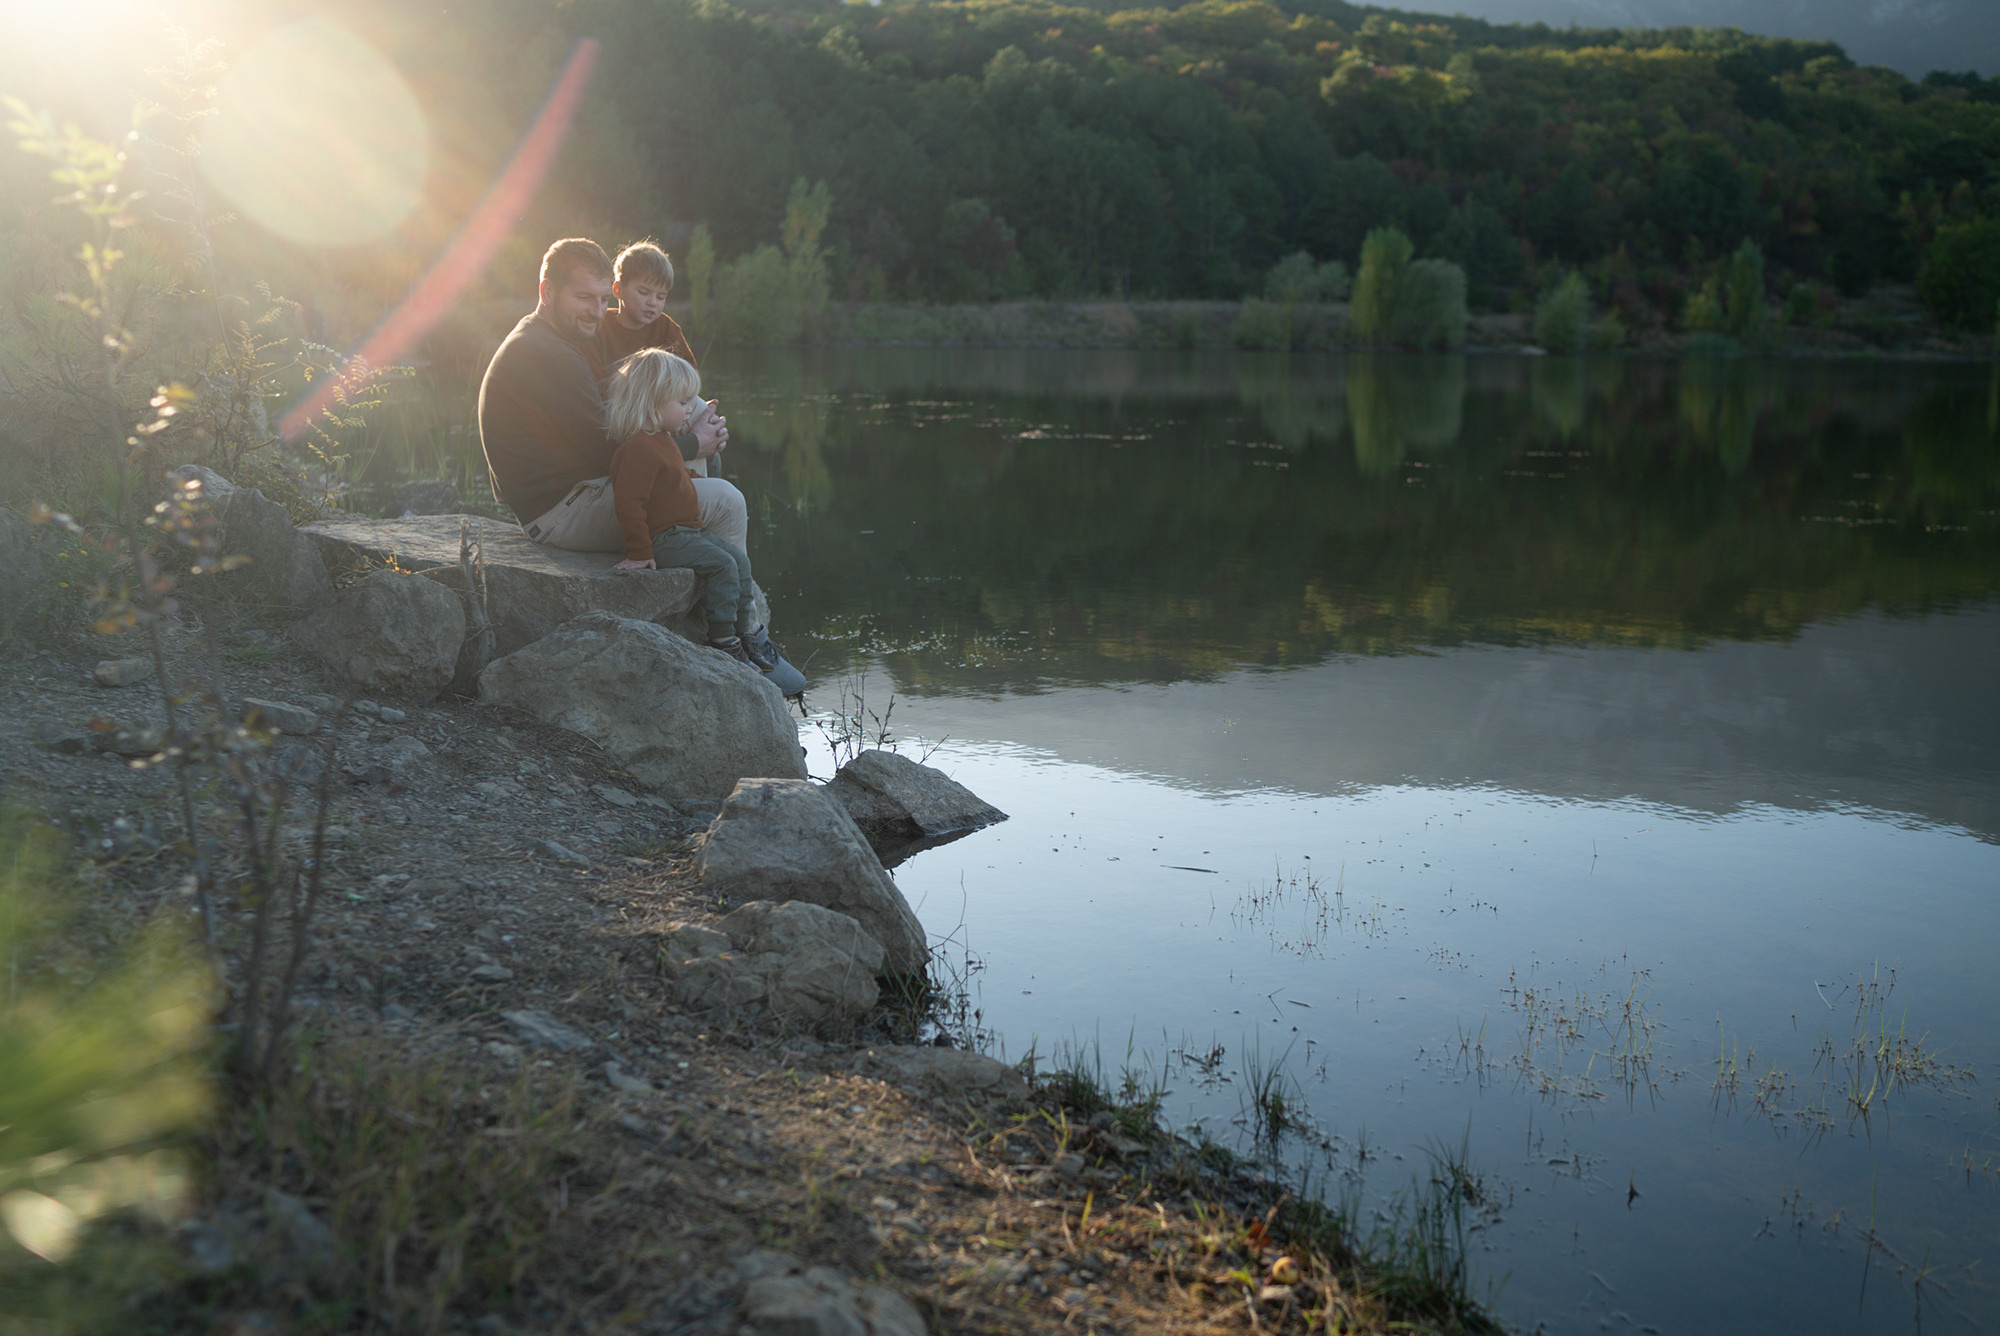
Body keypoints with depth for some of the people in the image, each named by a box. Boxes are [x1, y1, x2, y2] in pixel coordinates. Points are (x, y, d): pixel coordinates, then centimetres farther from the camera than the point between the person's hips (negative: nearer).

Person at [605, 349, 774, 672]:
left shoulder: (662, 440, 16)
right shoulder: (638, 449, -22)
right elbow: (629, 503, -26)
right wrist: (640, 553, -25)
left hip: (685, 532, 11)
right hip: (662, 539, -11)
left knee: (739, 559, 8)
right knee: (721, 564, -20)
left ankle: (743, 632, 17)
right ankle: (723, 640, -15)